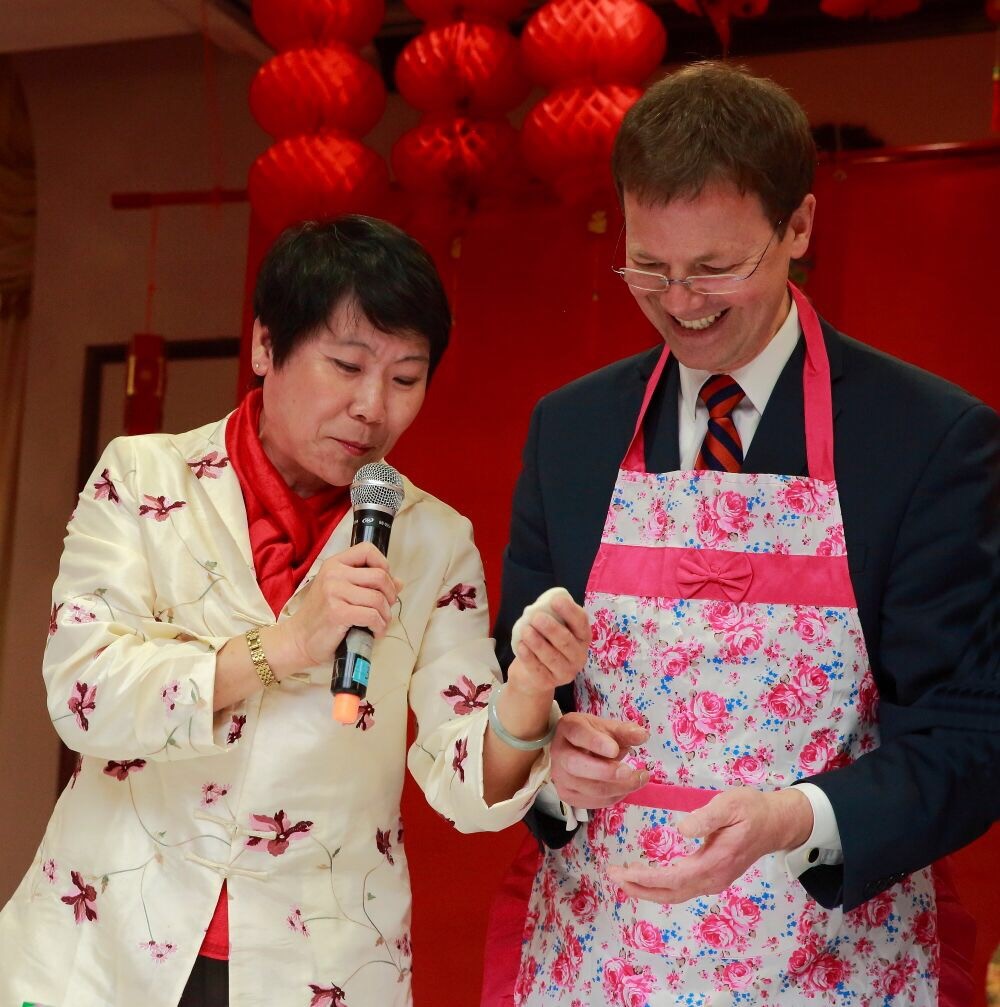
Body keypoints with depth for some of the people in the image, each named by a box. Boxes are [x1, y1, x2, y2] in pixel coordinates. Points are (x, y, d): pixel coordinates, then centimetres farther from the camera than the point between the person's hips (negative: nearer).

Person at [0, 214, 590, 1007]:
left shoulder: (438, 542, -2)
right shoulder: (143, 478, -4)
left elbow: (466, 785, -7)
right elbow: (83, 695, -15)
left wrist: (527, 699, -27)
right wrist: (282, 646, -26)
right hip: (112, 940, -1)